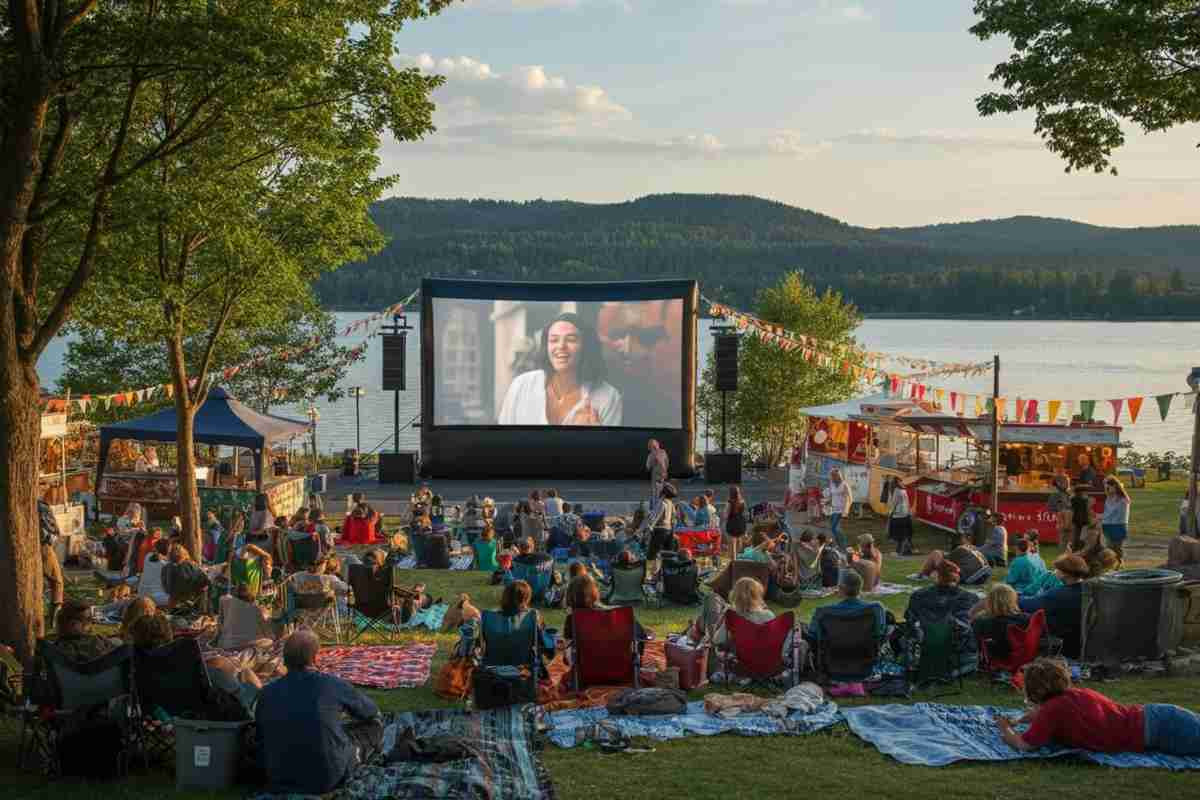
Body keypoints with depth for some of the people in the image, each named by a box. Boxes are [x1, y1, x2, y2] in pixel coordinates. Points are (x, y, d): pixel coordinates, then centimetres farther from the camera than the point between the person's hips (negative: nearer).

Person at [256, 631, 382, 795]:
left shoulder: (267, 694, -6)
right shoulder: (332, 685, -11)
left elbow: (260, 736, 11)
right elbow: (370, 712, 8)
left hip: (279, 782, 4)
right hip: (330, 778, -3)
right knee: (373, 725, 16)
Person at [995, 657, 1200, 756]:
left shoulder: (1054, 709, -12)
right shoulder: (1075, 695, 13)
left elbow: (1024, 745, -10)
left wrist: (1006, 730, 8)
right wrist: (1017, 721, 32)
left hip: (1153, 729, -8)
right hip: (1151, 715, 8)